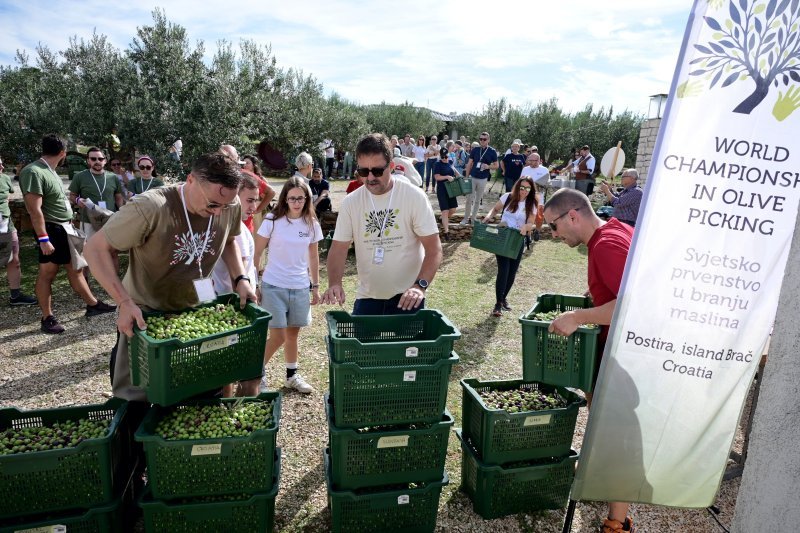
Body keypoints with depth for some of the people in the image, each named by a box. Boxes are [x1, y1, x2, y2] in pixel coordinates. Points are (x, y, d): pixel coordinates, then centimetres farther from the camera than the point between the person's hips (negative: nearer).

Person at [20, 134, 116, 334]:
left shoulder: (50, 171, 12)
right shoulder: (34, 172, -18)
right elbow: (35, 210, -22)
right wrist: (43, 239, -24)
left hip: (65, 229, 9)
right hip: (52, 230, -9)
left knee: (75, 269, 14)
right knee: (47, 274, 0)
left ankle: (93, 305, 22)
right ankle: (47, 319, 9)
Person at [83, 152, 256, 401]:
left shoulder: (231, 205, -14)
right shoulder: (150, 207, -29)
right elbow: (96, 248, -20)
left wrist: (241, 279, -9)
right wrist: (125, 303, -30)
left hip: (197, 308, 4)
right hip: (144, 314, -4)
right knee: (134, 399, 4)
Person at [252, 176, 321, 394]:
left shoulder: (312, 224, 2)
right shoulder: (272, 221, -8)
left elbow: (313, 257, 10)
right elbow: (256, 253, -3)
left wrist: (315, 286, 11)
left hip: (300, 287, 3)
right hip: (274, 286, -3)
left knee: (293, 334, 14)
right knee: (278, 336, -3)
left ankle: (292, 375, 30)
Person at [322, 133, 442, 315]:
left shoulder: (415, 197, -11)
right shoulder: (350, 202, -3)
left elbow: (434, 249, -11)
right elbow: (338, 248, 0)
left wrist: (420, 285, -25)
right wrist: (335, 283, -18)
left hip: (407, 297, -2)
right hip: (367, 298, 3)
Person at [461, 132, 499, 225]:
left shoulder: (492, 151, -3)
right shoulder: (475, 149, 1)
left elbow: (496, 165, 3)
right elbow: (469, 163, 5)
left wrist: (488, 166, -19)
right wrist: (466, 176, -1)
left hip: (483, 179, 0)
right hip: (472, 177, 1)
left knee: (478, 200, 10)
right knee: (469, 199, 0)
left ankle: (473, 218, 20)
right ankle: (466, 218, 9)